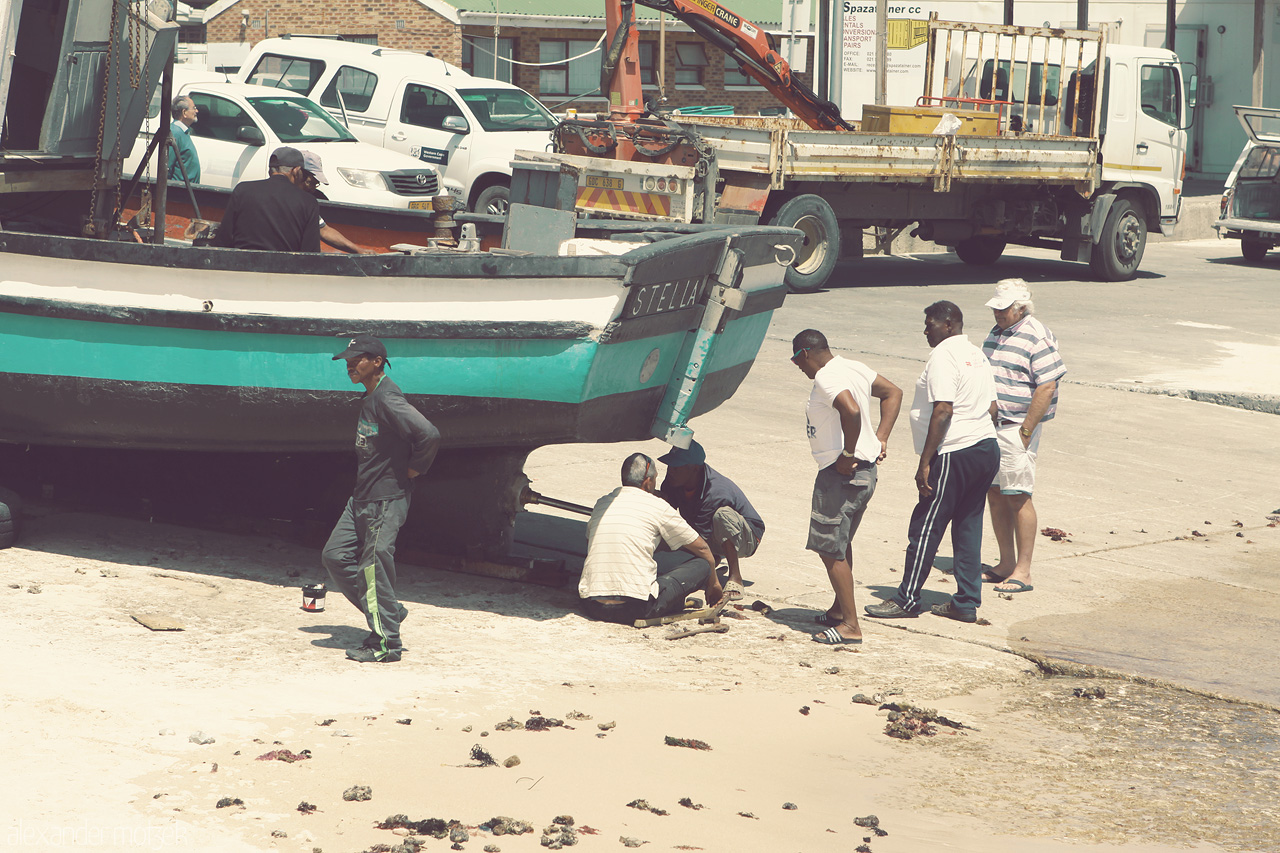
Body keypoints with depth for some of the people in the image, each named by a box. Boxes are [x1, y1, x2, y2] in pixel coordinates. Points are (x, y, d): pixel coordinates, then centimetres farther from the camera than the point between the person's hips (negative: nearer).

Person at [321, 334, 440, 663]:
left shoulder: (387, 398, -19)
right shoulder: (368, 398, 12)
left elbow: (429, 435, -29)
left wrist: (413, 469, -17)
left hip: (387, 499, -10)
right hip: (362, 498, 10)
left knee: (374, 567, -5)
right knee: (335, 555, 12)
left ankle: (386, 642, 5)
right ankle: (388, 611, 21)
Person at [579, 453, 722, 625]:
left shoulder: (601, 504, 15)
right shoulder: (658, 506, 2)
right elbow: (702, 549, 14)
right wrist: (714, 584, 31)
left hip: (592, 607, 5)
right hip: (637, 608, -5)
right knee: (702, 564, 6)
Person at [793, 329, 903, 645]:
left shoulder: (826, 378, -18)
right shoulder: (855, 368, 11)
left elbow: (852, 411, -36)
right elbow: (893, 393, 21)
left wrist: (848, 455, -23)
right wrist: (880, 439, 14)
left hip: (841, 474, -10)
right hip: (866, 470, 10)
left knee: (830, 549, -5)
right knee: (841, 543, 25)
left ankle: (851, 626, -5)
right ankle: (839, 610, 37)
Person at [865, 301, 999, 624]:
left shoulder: (943, 356, -14)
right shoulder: (977, 355, 15)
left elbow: (943, 410, -21)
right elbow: (991, 407, 17)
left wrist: (925, 462, -20)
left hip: (954, 455, -9)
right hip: (987, 450, 9)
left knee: (925, 527, -1)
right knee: (968, 527, 12)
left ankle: (907, 599, 4)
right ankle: (967, 603, 13)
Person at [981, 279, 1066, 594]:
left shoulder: (1037, 339, -13)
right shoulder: (996, 332, 14)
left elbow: (1046, 390, -17)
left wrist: (1025, 432, -18)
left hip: (1016, 428, -8)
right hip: (988, 426, 8)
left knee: (1018, 497, -6)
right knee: (995, 495, 10)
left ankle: (1023, 572, -1)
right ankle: (1005, 564, 19)